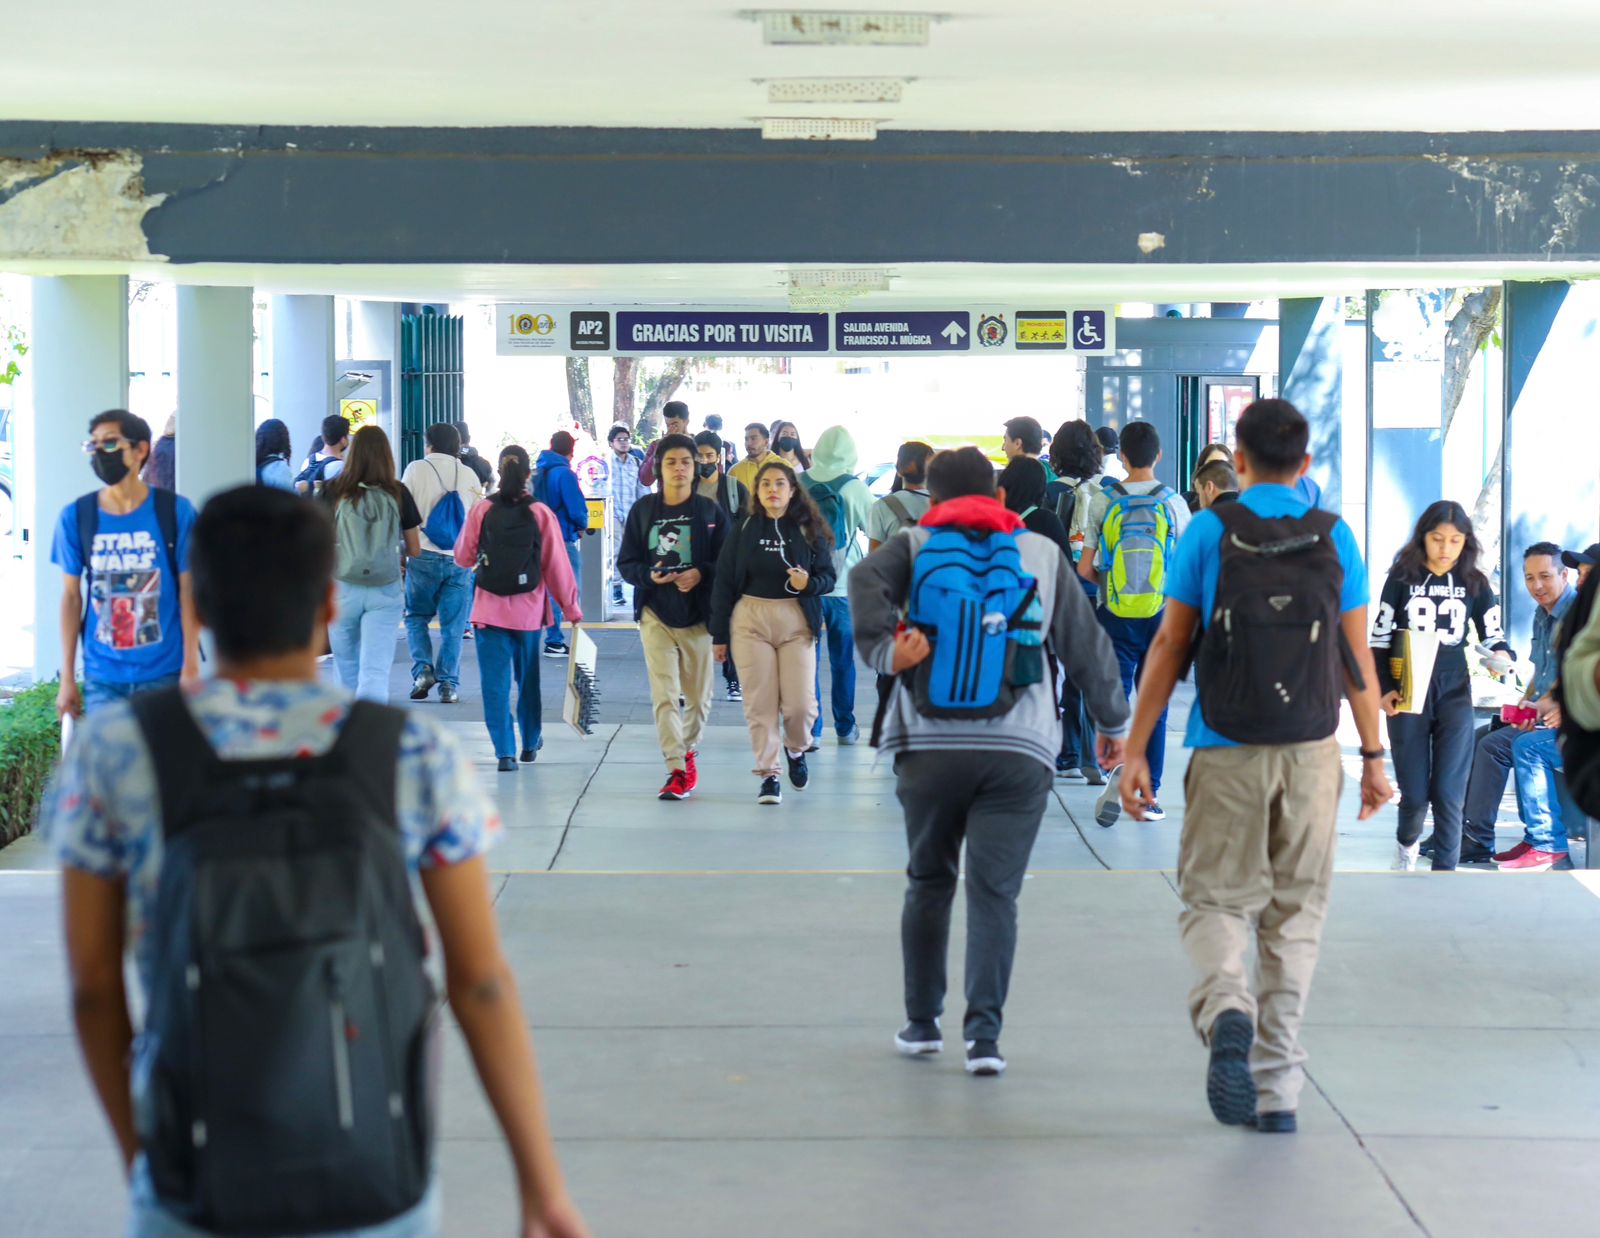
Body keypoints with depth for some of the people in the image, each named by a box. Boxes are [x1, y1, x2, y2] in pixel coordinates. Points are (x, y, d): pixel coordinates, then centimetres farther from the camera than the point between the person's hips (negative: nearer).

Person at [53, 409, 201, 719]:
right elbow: (71, 596, 5)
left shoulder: (176, 511, -4)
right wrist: (67, 678, 4)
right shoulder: (76, 516, 0)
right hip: (102, 678, 1)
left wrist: (191, 667, -5)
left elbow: (189, 592, -1)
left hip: (165, 673, -1)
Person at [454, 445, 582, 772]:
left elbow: (463, 558, 4)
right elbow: (558, 565, -5)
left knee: (495, 681, 1)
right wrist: (571, 608, 4)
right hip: (529, 610, 1)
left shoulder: (481, 511, -6)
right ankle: (530, 743, 33)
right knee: (528, 677, 18)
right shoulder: (541, 514, -8)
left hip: (489, 608, -1)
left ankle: (505, 751, -8)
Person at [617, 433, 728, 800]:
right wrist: (650, 575, -15)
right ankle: (677, 770, -11)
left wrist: (702, 573, -20)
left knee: (698, 697, 10)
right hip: (656, 615, 0)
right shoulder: (643, 510, 3)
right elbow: (626, 563, 5)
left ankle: (688, 751, 34)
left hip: (698, 616, 0)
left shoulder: (711, 512, 0)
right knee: (664, 695, -10)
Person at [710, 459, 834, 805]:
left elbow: (828, 577, 4)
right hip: (751, 620, 0)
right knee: (760, 701, -1)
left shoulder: (809, 529, 3)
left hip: (797, 621, 0)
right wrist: (719, 634, 2)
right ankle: (768, 774, 9)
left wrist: (809, 582, -20)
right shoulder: (744, 529, 3)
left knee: (801, 702, -4)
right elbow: (724, 582, 4)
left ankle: (796, 749, 27)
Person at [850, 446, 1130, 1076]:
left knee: (928, 884, 16)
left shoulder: (915, 545, 9)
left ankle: (922, 1022, 21)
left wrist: (884, 649, -16)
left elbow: (865, 579, -14)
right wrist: (1112, 722, 24)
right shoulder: (1042, 553, 11)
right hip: (1018, 751, 0)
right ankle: (984, 1034, -9)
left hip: (929, 746, 1)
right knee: (994, 893, 0)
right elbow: (1087, 644, 14)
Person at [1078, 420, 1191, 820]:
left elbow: (1084, 568, -3)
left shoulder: (1102, 501, -4)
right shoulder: (1174, 503, -3)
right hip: (1162, 614, 1)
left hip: (1115, 615, -1)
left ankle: (1114, 767, -24)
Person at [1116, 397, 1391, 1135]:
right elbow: (1357, 660, 6)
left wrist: (1136, 750, 2)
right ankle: (1277, 1088, 8)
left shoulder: (1210, 531, 0)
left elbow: (1169, 646, -1)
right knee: (1294, 914, 9)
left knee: (1214, 899, 8)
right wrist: (1374, 756, 14)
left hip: (1227, 753, -1)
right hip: (1312, 752, 2)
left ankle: (1225, 1007, -24)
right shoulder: (1335, 537, 5)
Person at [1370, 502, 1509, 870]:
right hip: (1407, 695, -1)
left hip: (1454, 695, 1)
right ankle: (1407, 842, 33)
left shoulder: (1475, 583, 3)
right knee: (1415, 793, 2)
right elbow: (1380, 638, 3)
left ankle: (1445, 873, 3)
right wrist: (1383, 690, -7)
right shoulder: (1402, 577, 0)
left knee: (1448, 792, -5)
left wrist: (1500, 657, -15)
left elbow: (1493, 635, 8)